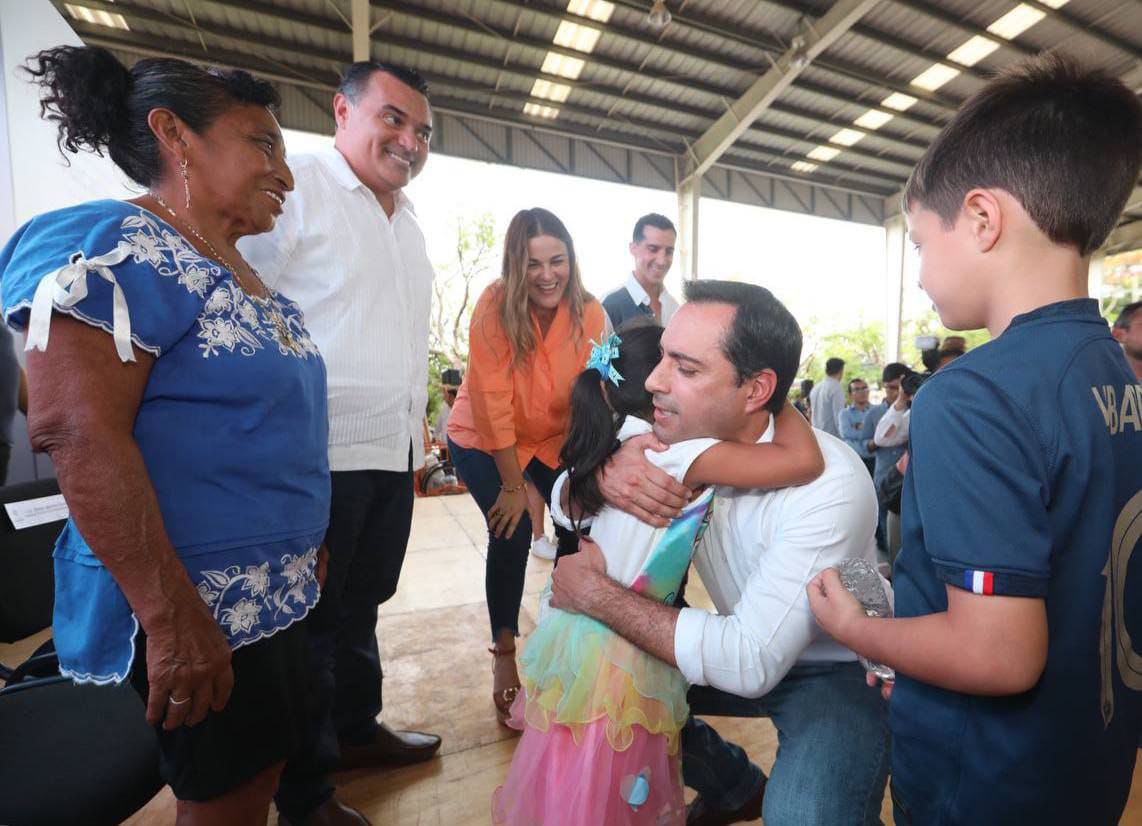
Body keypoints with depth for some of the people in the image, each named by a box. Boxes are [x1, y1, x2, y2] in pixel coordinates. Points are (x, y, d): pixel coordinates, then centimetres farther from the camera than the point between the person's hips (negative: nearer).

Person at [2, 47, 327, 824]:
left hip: (274, 590, 8)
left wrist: (305, 544, 19)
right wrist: (172, 617, -23)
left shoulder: (241, 273, 11)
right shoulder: (114, 250, -15)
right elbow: (79, 434, -23)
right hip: (197, 605, -8)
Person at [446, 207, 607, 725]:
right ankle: (504, 652, 10)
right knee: (512, 533, -14)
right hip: (481, 440, -3)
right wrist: (513, 486, -19)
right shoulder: (494, 307, -24)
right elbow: (493, 404, -24)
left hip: (554, 438, 3)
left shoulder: (589, 313, -16)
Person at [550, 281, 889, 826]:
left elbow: (751, 662, -32)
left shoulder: (828, 484, -31)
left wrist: (597, 595, -27)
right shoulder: (683, 438, -14)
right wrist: (606, 474, -30)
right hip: (747, 643, 6)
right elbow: (563, 499, -6)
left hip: (838, 671, -5)